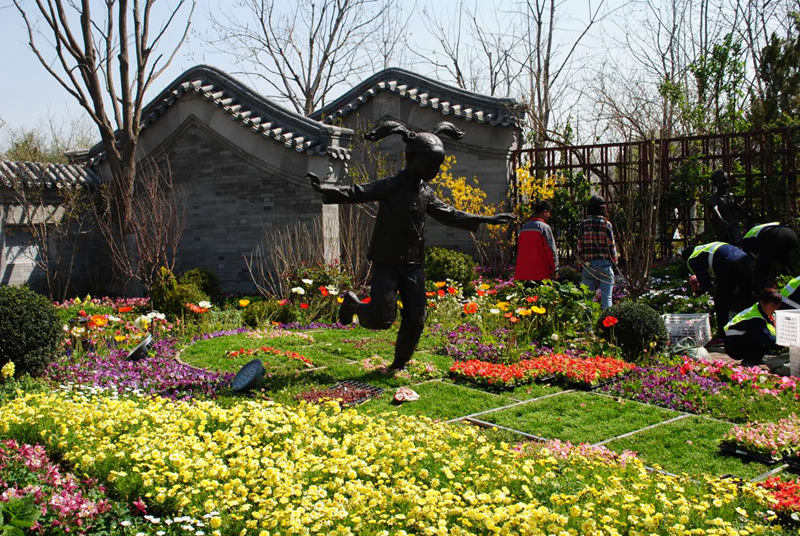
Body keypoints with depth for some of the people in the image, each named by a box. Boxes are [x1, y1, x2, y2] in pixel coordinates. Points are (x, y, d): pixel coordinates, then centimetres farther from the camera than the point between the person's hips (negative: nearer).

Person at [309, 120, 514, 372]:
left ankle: (399, 364, 23)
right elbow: (357, 193, -22)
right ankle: (353, 304, 21)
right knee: (381, 318, -10)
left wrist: (487, 219, 26)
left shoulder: (426, 192, 10)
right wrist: (326, 189, -40)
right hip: (386, 263, -6)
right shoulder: (390, 186, -10)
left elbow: (450, 215, 22)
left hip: (413, 264, 6)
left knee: (415, 320, 4)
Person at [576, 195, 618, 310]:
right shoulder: (606, 224, -5)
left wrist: (580, 260, 13)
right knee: (606, 296, 1)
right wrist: (614, 260, 9)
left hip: (588, 264, 2)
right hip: (604, 263, -2)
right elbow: (611, 245, -3)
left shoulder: (584, 224, 2)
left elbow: (580, 244, 3)